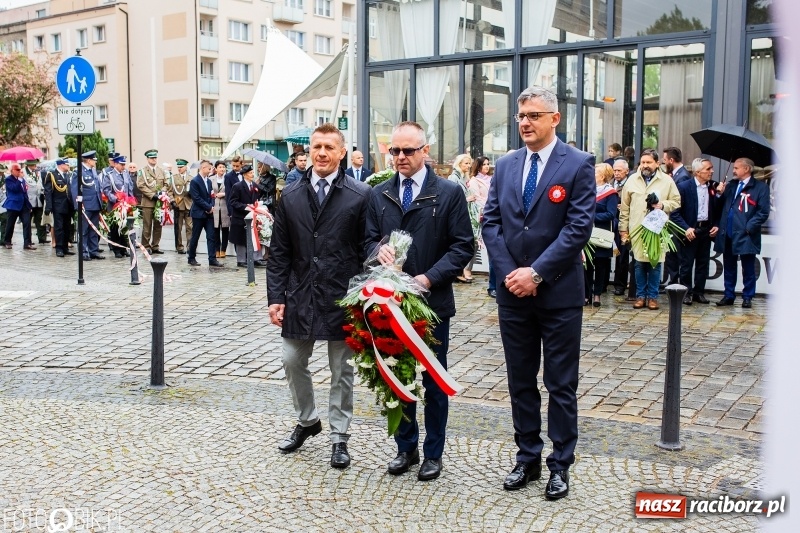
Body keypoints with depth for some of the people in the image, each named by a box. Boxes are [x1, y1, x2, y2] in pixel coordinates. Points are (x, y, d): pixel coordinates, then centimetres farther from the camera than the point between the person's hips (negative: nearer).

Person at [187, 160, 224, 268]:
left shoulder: (209, 181, 12)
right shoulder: (194, 181, -11)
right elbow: (197, 198, -16)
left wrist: (212, 206, -4)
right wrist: (209, 207, -15)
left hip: (209, 213, 6)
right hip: (198, 213, -6)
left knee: (211, 237, -1)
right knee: (195, 238, 4)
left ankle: (212, 260, -2)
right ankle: (191, 258, 16)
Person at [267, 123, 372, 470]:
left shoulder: (361, 195, -6)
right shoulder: (290, 196, 4)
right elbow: (278, 252, 6)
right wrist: (275, 297, 0)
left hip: (342, 298, -3)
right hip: (300, 297, 3)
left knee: (341, 370, 8)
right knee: (293, 362, 12)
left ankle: (339, 437, 23)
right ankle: (307, 421, 36)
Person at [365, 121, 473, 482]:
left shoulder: (449, 193, -4)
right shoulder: (379, 194, 8)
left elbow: (463, 246, -6)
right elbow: (368, 238, 10)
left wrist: (428, 278, -17)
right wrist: (378, 249, -14)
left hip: (433, 302, -3)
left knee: (434, 381, 8)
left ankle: (433, 453, 23)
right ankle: (406, 448, 28)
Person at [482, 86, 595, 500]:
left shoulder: (578, 164, -6)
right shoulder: (505, 166, 9)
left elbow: (579, 226, -13)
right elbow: (490, 222, 5)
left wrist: (537, 272, -17)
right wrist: (508, 273, -8)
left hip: (558, 293, -4)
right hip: (512, 292, 5)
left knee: (561, 384, 6)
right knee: (520, 382, 13)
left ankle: (560, 465, 19)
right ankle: (527, 458, 27)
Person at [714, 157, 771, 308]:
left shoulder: (760, 187, -2)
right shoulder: (730, 186, 14)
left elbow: (763, 212, -8)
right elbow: (721, 208, 14)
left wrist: (749, 227, -14)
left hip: (745, 236, -5)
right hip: (728, 234, 5)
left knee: (748, 269, 5)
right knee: (729, 267, 11)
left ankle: (747, 297, 13)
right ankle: (729, 296, 20)